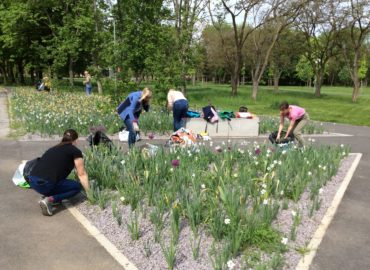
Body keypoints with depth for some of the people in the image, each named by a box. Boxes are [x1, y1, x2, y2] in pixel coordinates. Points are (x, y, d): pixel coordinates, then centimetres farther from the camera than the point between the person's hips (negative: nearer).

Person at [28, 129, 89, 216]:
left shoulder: (55, 148, 24)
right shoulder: (75, 151, 5)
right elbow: (82, 174, 6)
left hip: (31, 180, 8)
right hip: (45, 184, -7)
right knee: (77, 187, 12)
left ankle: (49, 196, 16)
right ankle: (50, 200, -6)